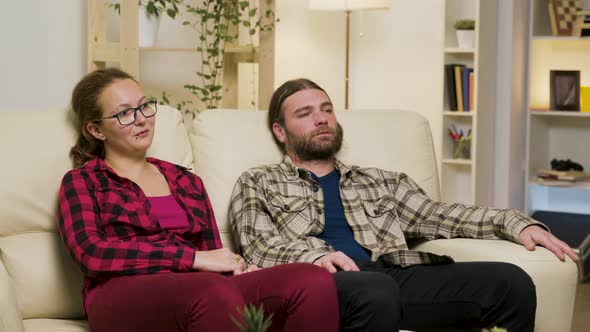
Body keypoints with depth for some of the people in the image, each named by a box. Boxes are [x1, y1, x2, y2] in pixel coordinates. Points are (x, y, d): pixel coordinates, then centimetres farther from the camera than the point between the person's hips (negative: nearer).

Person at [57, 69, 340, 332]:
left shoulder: (186, 181, 28)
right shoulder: (82, 181, 14)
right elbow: (90, 252, -5)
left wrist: (236, 269, -4)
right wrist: (193, 257, -10)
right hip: (126, 301, -5)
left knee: (313, 281, -28)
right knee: (215, 291, -42)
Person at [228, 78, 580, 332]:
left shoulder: (378, 181, 32)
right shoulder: (258, 183, 20)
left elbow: (438, 216, 20)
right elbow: (259, 245, 3)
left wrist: (515, 222, 4)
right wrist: (314, 255, -19)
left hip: (397, 275, 4)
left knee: (511, 282, -21)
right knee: (375, 290, -42)